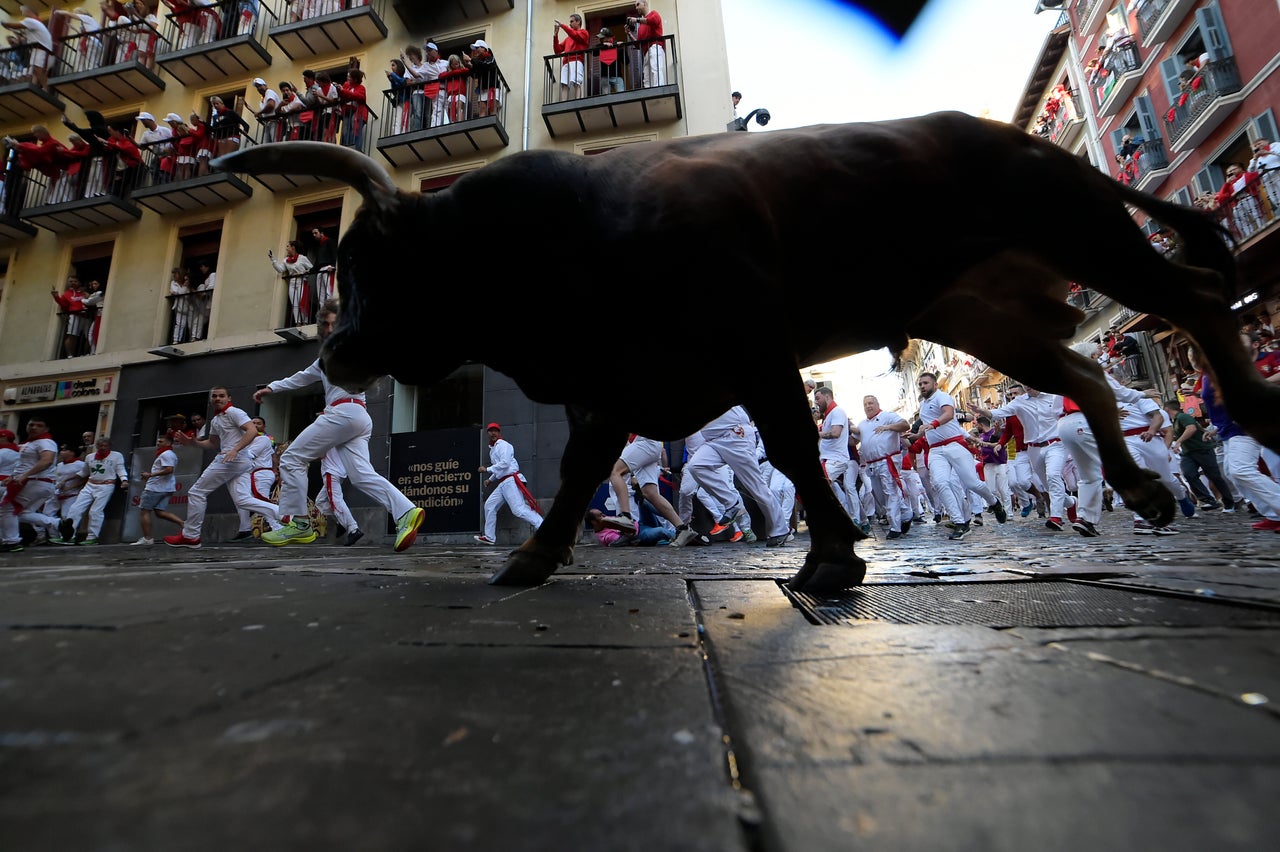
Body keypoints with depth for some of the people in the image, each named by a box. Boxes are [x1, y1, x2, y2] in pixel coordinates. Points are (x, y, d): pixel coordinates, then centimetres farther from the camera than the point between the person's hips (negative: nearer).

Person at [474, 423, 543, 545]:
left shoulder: (503, 445, -4)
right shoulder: (492, 449, 23)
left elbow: (505, 463, -16)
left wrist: (487, 469, -10)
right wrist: (490, 479, 25)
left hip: (511, 480, -10)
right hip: (502, 483, 10)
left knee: (519, 509, -19)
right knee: (489, 505, 11)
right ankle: (489, 537, 19)